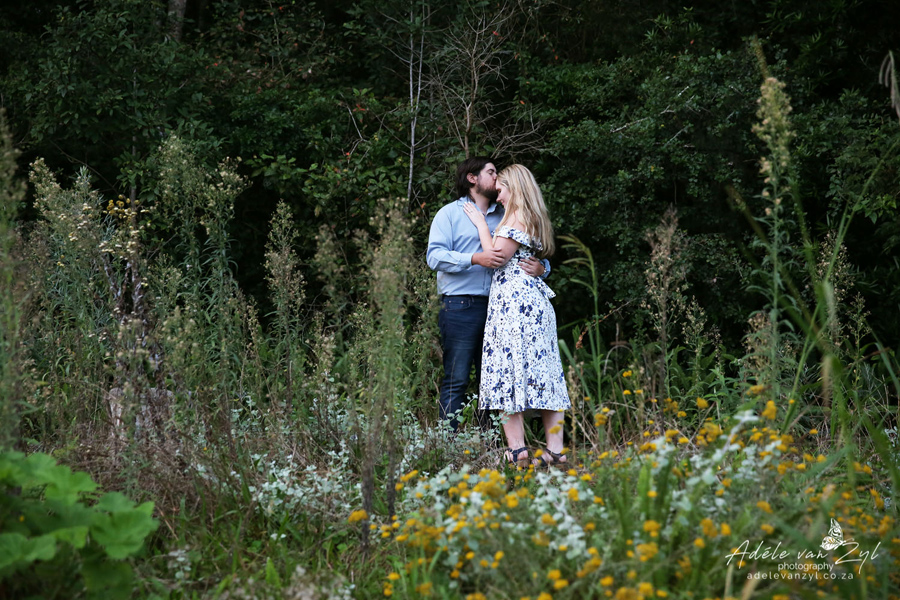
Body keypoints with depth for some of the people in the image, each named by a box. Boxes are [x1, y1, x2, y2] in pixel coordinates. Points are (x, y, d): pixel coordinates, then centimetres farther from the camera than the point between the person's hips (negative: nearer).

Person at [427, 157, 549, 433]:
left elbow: (534, 253, 17)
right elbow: (435, 256, -7)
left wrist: (541, 268, -7)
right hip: (460, 307, -5)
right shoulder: (451, 213, 7)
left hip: (496, 306, 5)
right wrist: (475, 259, -20)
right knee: (456, 380, -8)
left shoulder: (505, 216, 20)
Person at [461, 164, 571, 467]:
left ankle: (517, 448, -16)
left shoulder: (517, 218, -6)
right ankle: (556, 449, 1)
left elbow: (497, 256, -10)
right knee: (543, 372, 5)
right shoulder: (535, 219, 21)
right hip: (535, 299, 9)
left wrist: (481, 224, 1)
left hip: (514, 299, -9)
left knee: (509, 369, -10)